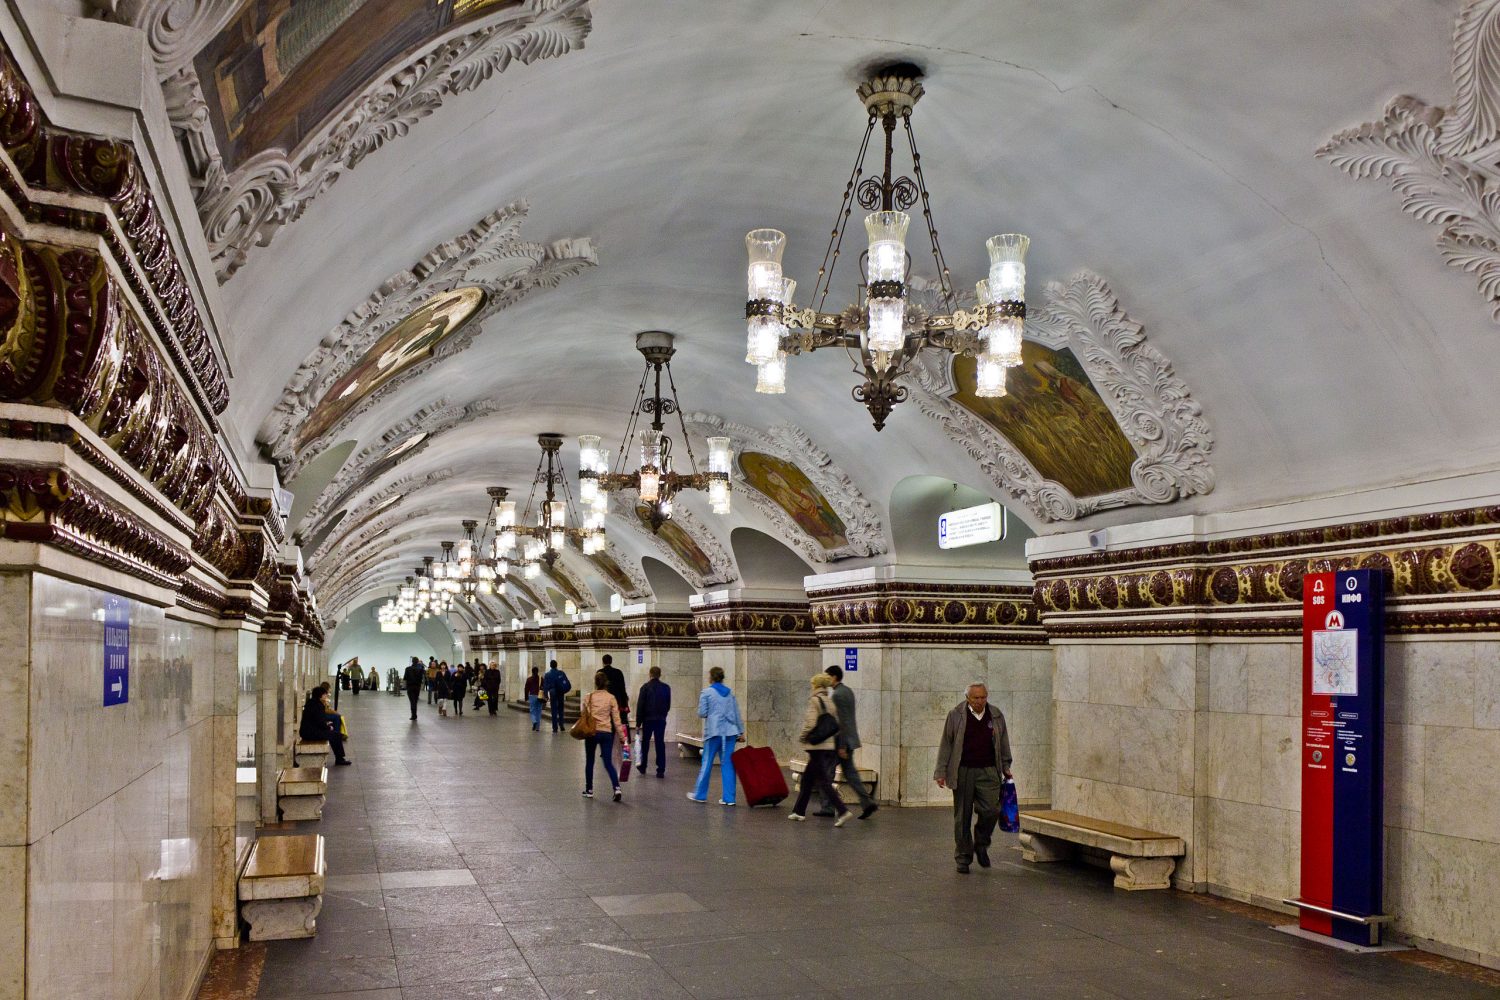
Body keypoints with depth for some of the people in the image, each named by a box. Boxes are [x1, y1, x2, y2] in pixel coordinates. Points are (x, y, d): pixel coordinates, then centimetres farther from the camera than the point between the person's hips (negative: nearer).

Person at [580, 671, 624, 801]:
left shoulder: (589, 697, -3)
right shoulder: (611, 698, -2)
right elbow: (616, 717, -2)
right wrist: (620, 732, 5)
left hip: (591, 732, -1)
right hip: (606, 733, 1)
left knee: (589, 762, 15)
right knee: (608, 763, 4)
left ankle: (589, 790, 21)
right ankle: (617, 788, -14)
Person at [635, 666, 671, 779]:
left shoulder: (645, 687, -6)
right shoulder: (666, 688, 2)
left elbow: (640, 706, -7)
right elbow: (668, 705, 7)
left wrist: (638, 722, -4)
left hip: (648, 719, -2)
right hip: (661, 720, 2)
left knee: (645, 743, 14)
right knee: (660, 744, 2)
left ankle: (643, 766, 24)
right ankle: (661, 770, -2)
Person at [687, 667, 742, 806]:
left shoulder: (706, 692, -3)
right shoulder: (730, 692, 9)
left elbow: (702, 713, -6)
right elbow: (737, 713, 11)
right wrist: (740, 731, 17)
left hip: (713, 732, -3)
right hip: (730, 731, 3)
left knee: (707, 764, 7)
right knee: (728, 764, 4)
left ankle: (700, 794, 18)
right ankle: (729, 798, 3)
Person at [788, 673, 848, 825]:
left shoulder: (814, 700, -12)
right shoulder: (832, 702, 10)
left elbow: (811, 723, -19)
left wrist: (802, 739, -6)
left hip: (817, 746, -8)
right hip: (830, 745, 8)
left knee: (823, 781, -6)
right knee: (807, 778, 18)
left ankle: (842, 811, -16)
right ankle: (799, 811, 25)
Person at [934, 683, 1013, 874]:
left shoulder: (996, 716, 6)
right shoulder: (955, 716, -1)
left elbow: (1003, 743, 19)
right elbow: (946, 744, 1)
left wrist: (1005, 767, 20)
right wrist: (941, 772, -2)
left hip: (988, 772, 2)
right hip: (963, 772, -2)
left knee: (991, 810, -9)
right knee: (962, 816, 2)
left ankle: (981, 845, 18)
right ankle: (963, 858, 13)